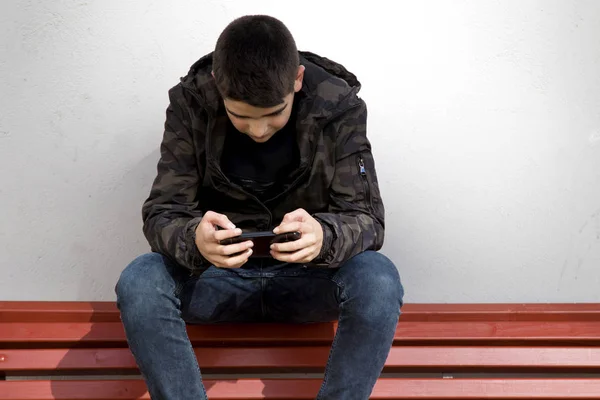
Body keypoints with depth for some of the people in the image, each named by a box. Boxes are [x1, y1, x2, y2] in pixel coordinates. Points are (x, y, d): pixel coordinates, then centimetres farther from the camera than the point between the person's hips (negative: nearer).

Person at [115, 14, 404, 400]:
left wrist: (325, 236, -39)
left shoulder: (339, 106, -14)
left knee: (379, 281, -32)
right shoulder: (190, 104, -13)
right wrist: (194, 238, -38)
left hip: (308, 277, 0)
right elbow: (161, 213, -13)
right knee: (138, 283, -29)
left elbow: (367, 217, -14)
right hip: (219, 273, 1)